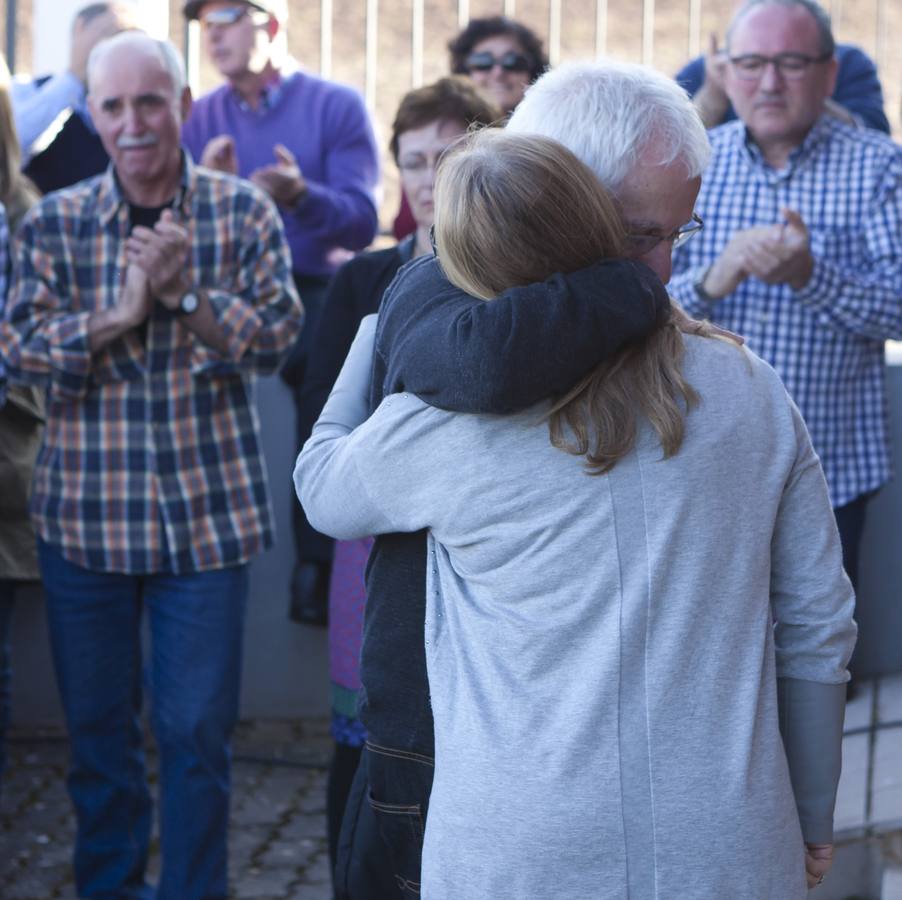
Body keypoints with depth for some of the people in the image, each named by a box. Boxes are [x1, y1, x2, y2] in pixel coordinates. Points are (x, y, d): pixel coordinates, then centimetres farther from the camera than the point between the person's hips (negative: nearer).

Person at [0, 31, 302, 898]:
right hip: (84, 510, 1)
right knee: (97, 727, 12)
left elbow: (274, 336, -7)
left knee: (197, 732, 2)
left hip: (207, 511, -1)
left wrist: (184, 292, -21)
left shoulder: (243, 212, 0)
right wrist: (124, 310, -19)